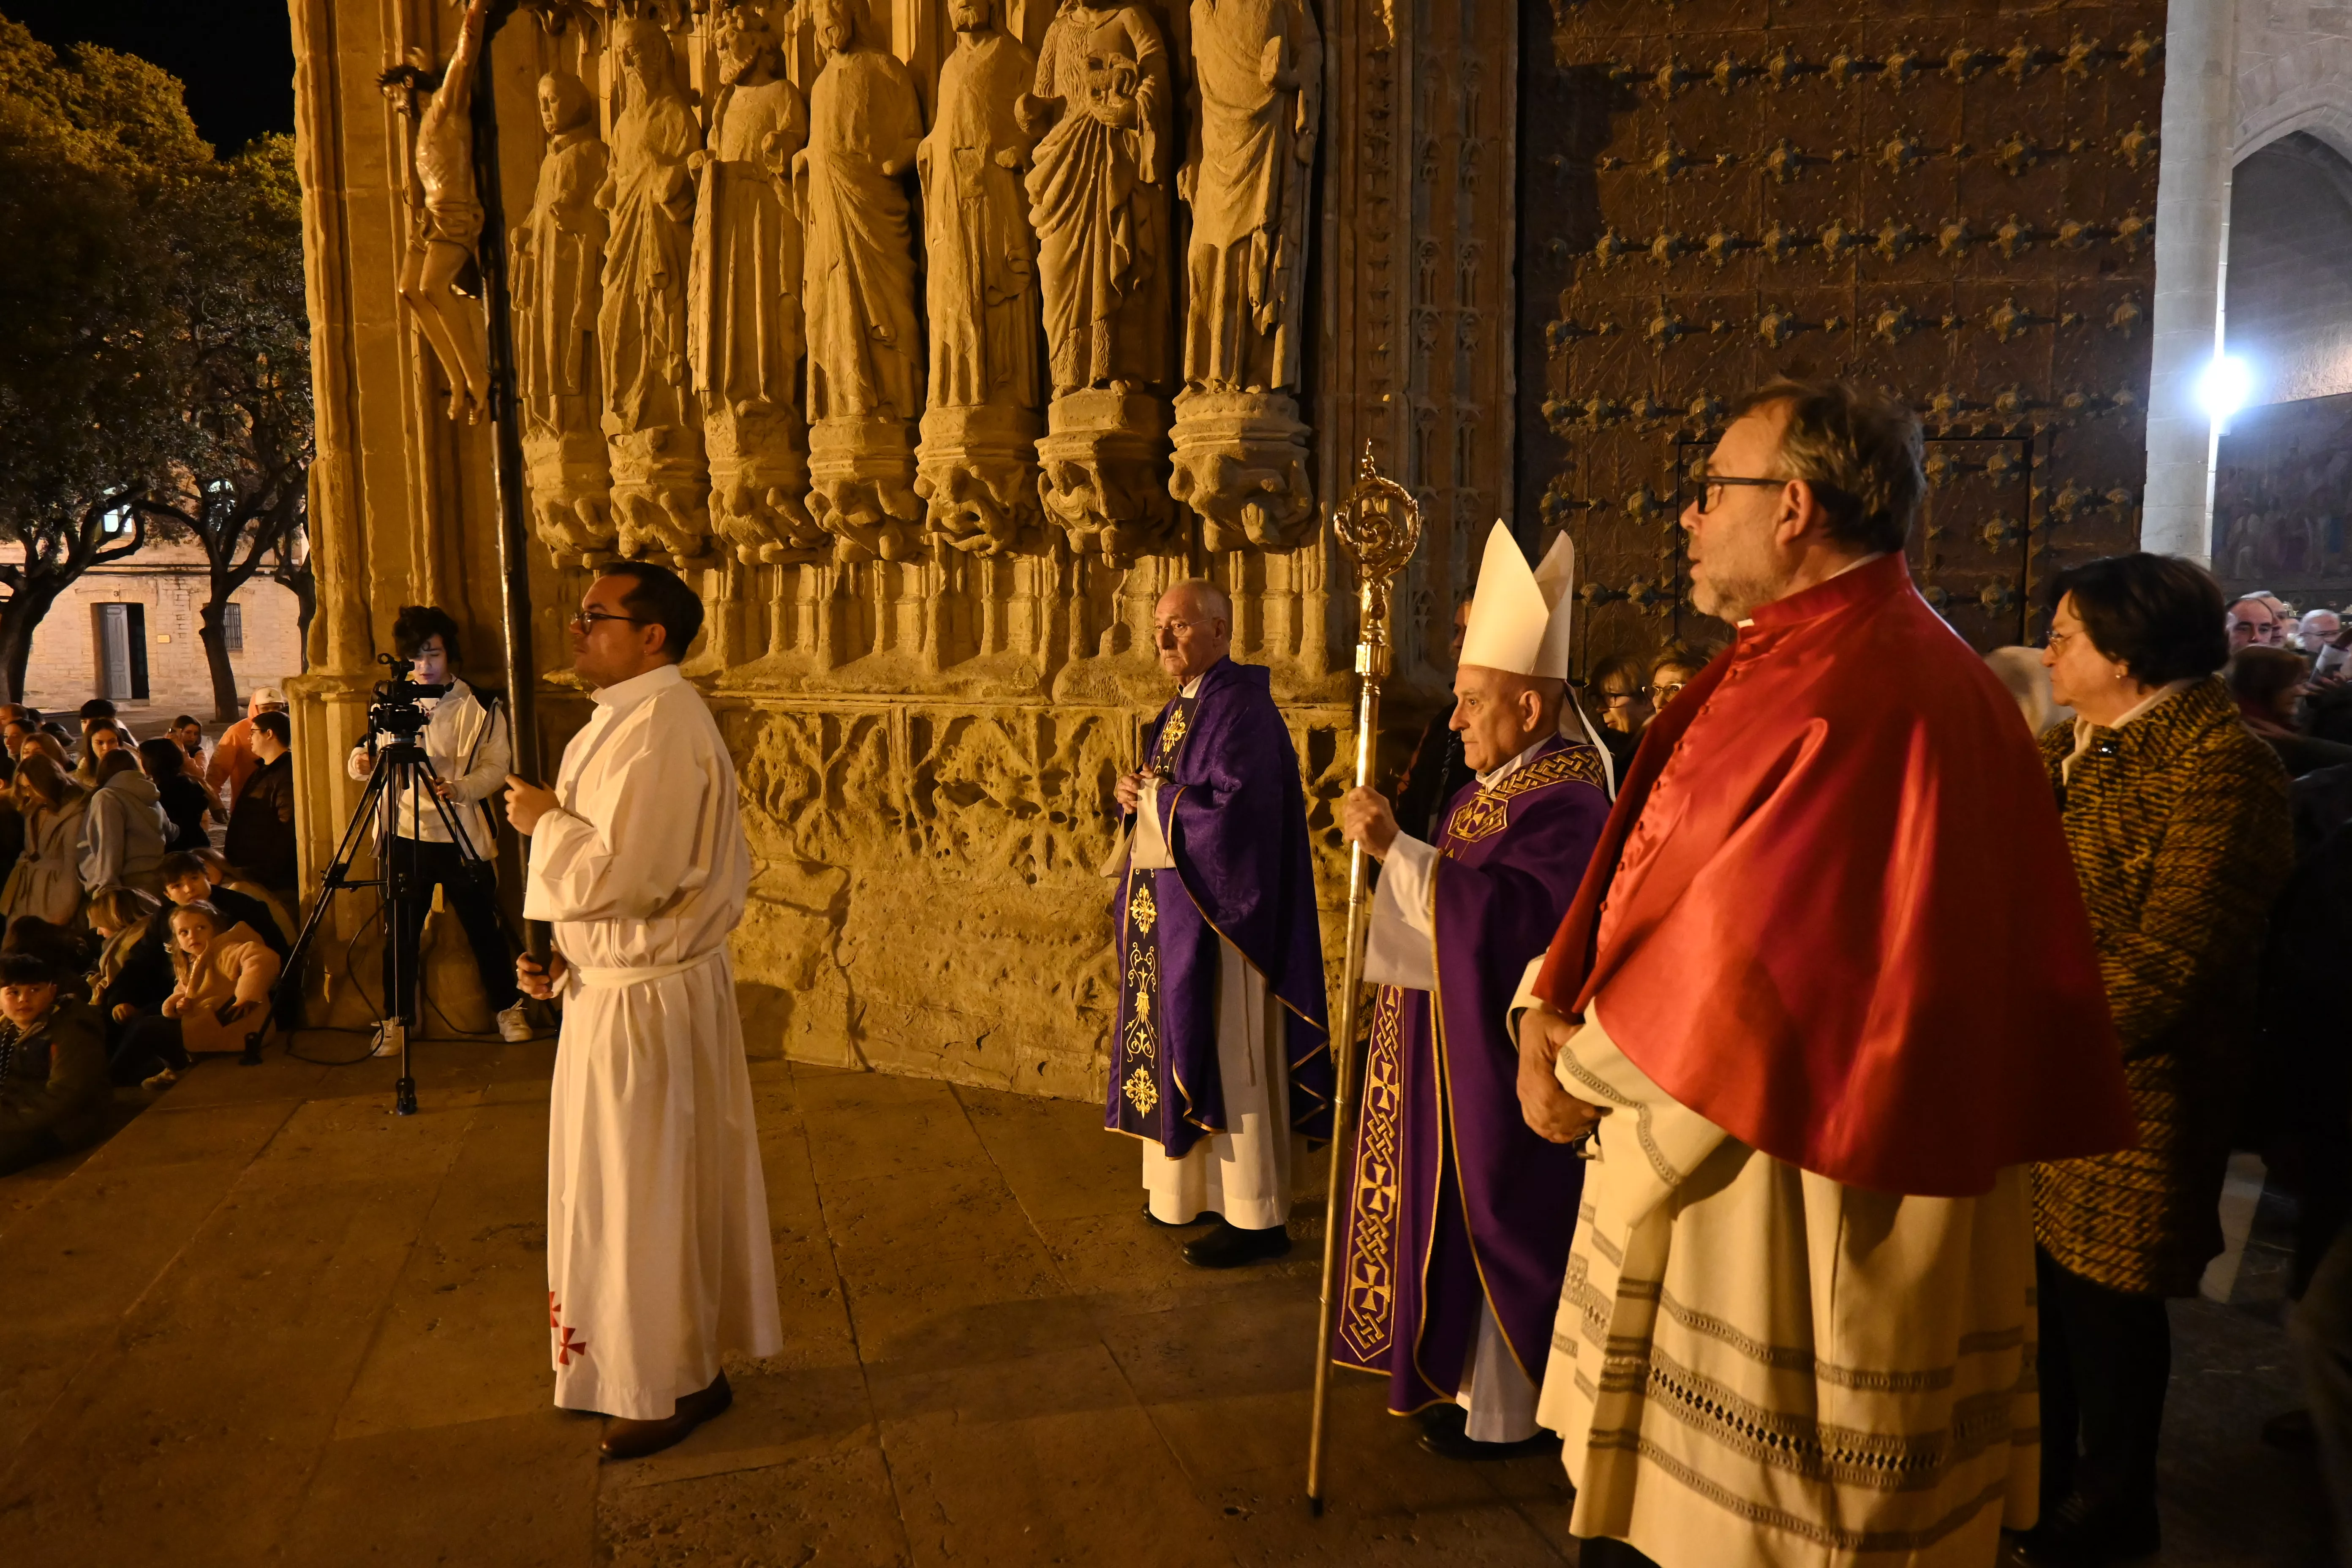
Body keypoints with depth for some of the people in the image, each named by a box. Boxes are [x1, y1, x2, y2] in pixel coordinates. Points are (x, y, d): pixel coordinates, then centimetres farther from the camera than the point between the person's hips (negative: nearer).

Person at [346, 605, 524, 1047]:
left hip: (463, 836, -2)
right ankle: (396, 1019, 19)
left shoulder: (480, 705, 0)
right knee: (401, 932, 4)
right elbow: (373, 755, 9)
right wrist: (363, 760, -15)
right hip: (407, 833, 2)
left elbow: (496, 767, -6)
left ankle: (509, 1008, 20)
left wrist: (459, 788, -25)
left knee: (485, 927, 4)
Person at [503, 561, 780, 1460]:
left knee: (645, 1190, 4)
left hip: (645, 998, -10)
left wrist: (544, 820, -12)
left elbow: (623, 875, -27)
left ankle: (676, 1384, 21)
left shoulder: (659, 728, -22)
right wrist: (569, 954, 7)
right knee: (637, 1183, 20)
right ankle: (641, 1358, 36)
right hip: (621, 981, 10)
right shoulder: (633, 715, 11)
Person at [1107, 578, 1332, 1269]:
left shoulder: (1239, 706, -16)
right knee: (1179, 1046, 16)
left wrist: (1151, 796, -13)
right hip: (1168, 904, 10)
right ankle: (1200, 1188, 29)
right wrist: (1141, 792, -1)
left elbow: (1231, 807, -26)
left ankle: (1256, 1216, 8)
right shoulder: (1183, 704, 14)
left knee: (1226, 1054, -3)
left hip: (1216, 910, -10)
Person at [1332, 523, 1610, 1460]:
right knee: (1461, 1209, 18)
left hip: (1501, 1058, -10)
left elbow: (1499, 918, -31)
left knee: (1496, 1216, 2)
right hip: (1460, 1043, 10)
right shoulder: (1499, 786, 11)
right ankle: (1474, 1376, 33)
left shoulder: (1564, 800, -21)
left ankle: (1505, 1414, 19)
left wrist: (1397, 850, -30)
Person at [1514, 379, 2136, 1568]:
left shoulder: (1847, 692, -22)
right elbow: (1648, 884, 13)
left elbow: (1739, 962, -24)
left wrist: (1589, 1064, -9)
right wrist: (1549, 1006, 0)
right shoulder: (1778, 666, 11)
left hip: (1785, 1224, -10)